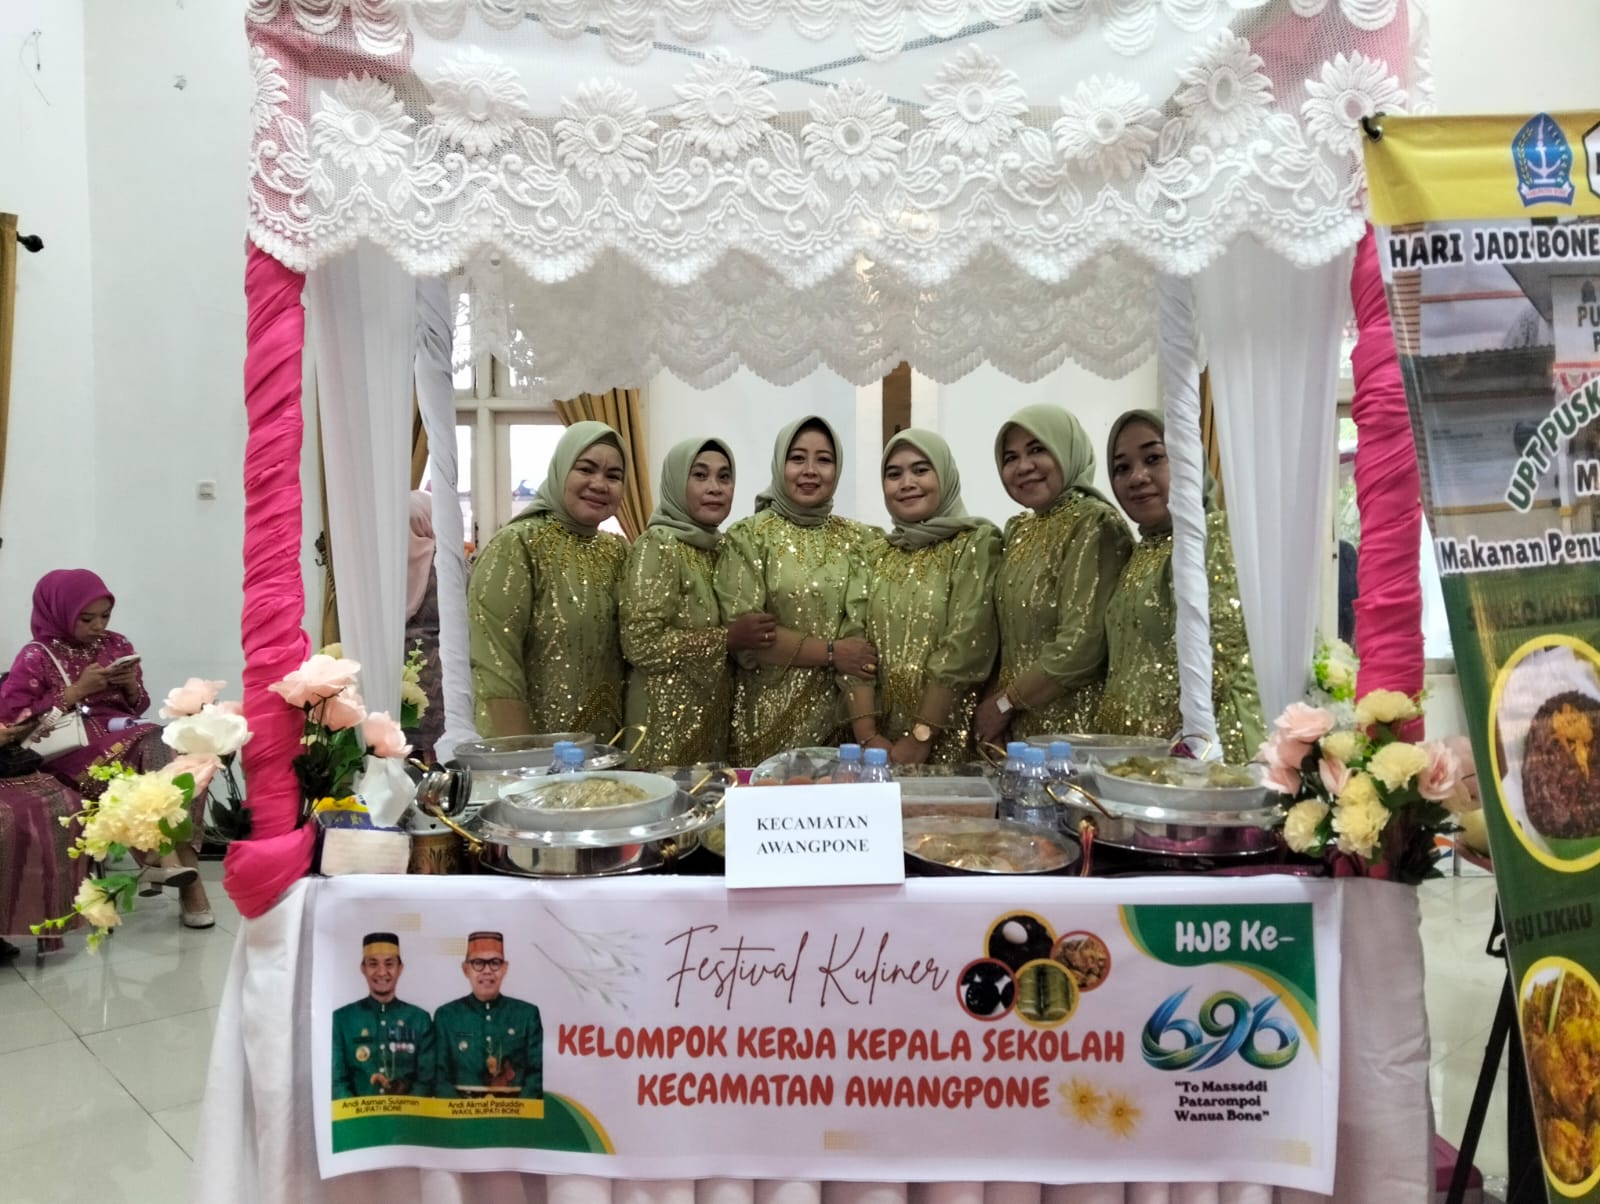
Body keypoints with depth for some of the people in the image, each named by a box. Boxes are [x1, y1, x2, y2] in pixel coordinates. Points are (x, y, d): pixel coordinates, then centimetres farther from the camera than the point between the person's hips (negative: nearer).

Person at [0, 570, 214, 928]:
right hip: (74, 747, -5)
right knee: (155, 749, -33)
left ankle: (166, 856, -26)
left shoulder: (117, 645, 13)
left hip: (122, 734, 5)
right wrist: (77, 690, -13)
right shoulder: (37, 657, 0)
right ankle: (164, 856, -29)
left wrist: (132, 687, -4)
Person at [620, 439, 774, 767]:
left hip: (714, 718, 8)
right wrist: (728, 639, -20)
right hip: (669, 724, -7)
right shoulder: (659, 544, -12)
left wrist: (744, 637, 4)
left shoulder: (720, 546, 10)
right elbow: (640, 643, -20)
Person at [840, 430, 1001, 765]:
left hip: (948, 738, -3)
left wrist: (921, 737, -17)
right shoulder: (871, 555, 8)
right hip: (882, 739, 4)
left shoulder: (976, 542, -4)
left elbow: (965, 648, -13)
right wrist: (867, 736, -14)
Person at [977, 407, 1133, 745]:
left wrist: (1005, 703, -10)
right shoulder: (1018, 529, 10)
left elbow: (1079, 648, -20)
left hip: (1072, 728, -7)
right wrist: (991, 705, -3)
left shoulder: (1095, 524, -13)